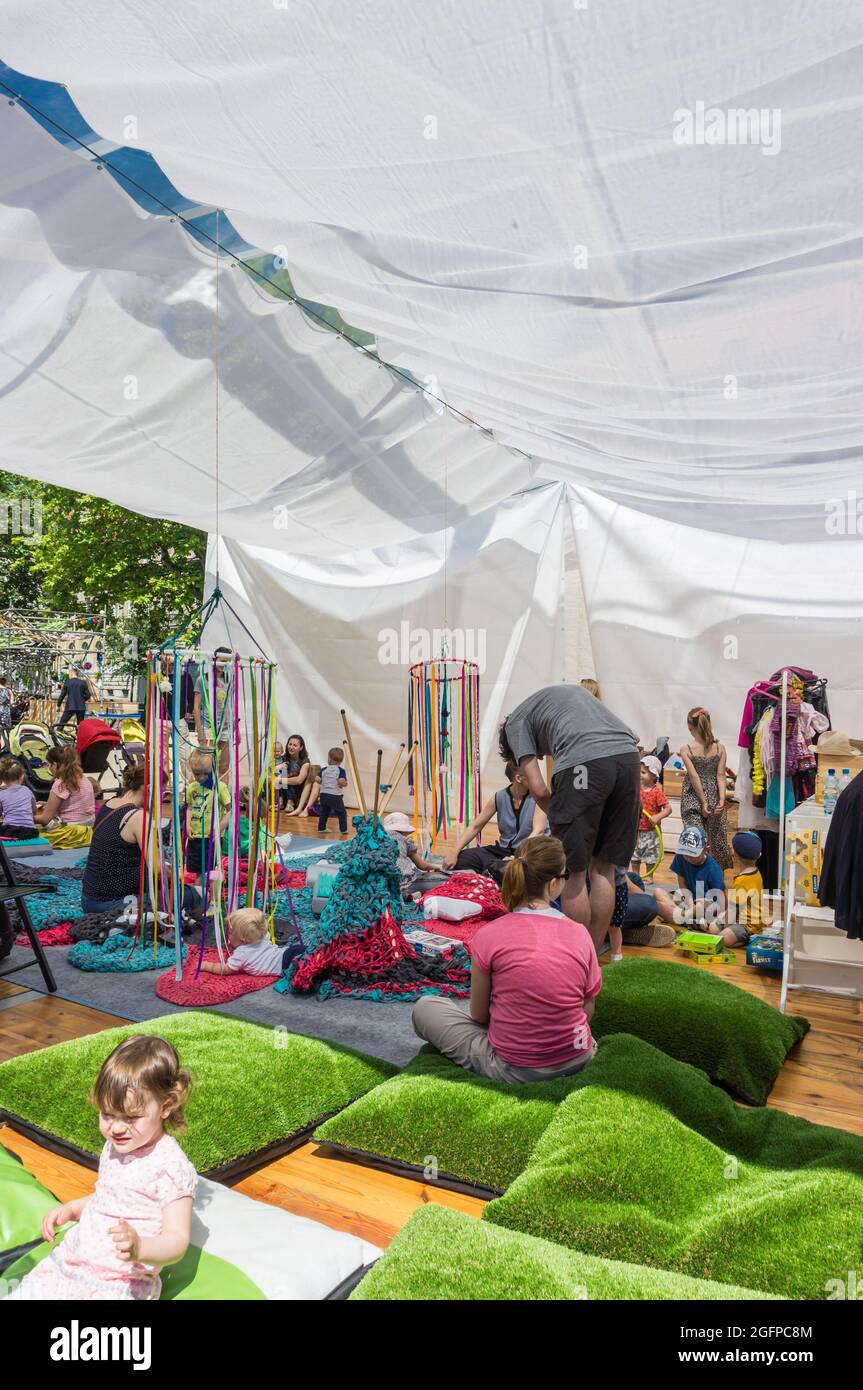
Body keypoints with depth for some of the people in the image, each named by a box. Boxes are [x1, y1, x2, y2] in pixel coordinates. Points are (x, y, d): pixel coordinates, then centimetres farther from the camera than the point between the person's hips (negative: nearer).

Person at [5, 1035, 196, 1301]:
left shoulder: (172, 1167, -18)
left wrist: (139, 1248, -38)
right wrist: (70, 1209, 10)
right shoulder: (115, 1147, 8)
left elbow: (177, 1241, -19)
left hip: (120, 1284, -8)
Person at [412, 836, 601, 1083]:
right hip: (577, 1060, 5)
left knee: (424, 1008, 11)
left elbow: (478, 1014, -5)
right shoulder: (580, 933, -8)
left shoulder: (489, 935, -16)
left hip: (514, 1070, -4)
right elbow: (588, 1010, 1)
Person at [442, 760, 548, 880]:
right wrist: (453, 852, -8)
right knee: (459, 858, -15)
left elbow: (538, 831, -21)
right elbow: (475, 827, 5)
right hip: (503, 849, 4)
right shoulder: (499, 797, 0)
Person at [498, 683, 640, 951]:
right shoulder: (572, 690, 38)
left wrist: (560, 821, 23)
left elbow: (538, 789, 7)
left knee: (574, 871, 6)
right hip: (629, 756, 6)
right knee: (603, 867, 15)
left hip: (583, 762, -6)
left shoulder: (516, 722, 20)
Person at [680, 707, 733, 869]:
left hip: (692, 800, -2)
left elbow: (694, 777, -12)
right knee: (718, 839, 14)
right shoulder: (720, 748, -3)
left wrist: (703, 802, -9)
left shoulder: (686, 750, -10)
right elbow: (721, 776, -7)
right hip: (714, 798, 3)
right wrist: (721, 800, -7)